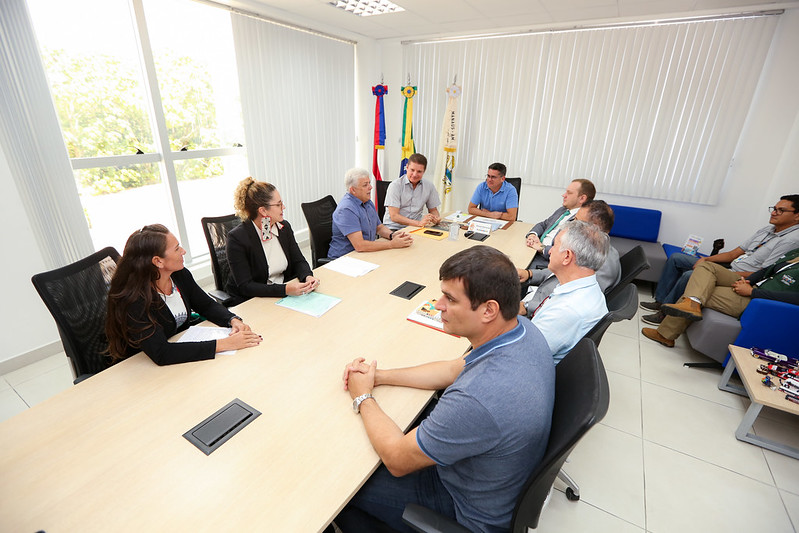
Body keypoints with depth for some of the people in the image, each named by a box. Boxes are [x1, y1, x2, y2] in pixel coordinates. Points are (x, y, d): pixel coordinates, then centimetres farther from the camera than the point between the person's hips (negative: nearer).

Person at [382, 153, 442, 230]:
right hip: (393, 229, -5)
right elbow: (394, 216, -15)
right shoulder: (395, 185, -7)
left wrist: (436, 218, -7)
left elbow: (433, 210, 18)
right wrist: (419, 223, -26)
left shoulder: (429, 187, 6)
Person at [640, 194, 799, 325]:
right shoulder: (766, 230, 15)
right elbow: (734, 253, 14)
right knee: (675, 258, 5)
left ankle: (665, 313, -17)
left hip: (739, 280, -9)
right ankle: (660, 301, 3)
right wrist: (705, 260, 0)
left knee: (690, 275, -32)